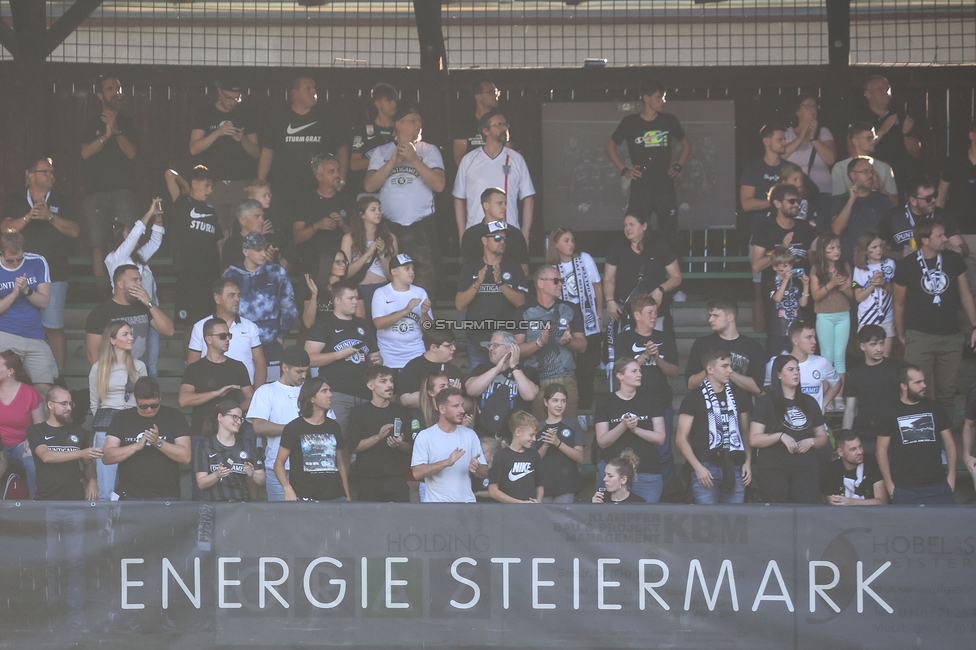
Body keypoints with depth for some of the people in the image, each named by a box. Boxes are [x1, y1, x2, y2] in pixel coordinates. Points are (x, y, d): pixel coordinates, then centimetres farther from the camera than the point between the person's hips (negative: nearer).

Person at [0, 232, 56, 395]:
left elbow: (45, 302, 1)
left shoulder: (37, 263, 4)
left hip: (36, 337, 2)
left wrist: (27, 291, -16)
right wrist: (14, 293, -15)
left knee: (45, 388, -6)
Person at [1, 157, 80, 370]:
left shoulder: (62, 202, 10)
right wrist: (29, 217, -16)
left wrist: (50, 217, -13)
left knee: (54, 328, -5)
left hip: (53, 274, -1)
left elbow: (74, 231, -1)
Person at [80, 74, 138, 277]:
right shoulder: (92, 123, 12)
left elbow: (132, 153, 0)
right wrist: (107, 134, -13)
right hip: (96, 192, 0)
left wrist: (116, 130, -11)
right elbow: (85, 153, -2)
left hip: (123, 190, 0)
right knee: (97, 244, -4)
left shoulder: (126, 122, 13)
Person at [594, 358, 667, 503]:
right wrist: (623, 426, -19)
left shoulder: (649, 401, 5)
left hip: (647, 473, 1)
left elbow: (660, 438, 0)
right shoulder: (607, 403, 2)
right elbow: (602, 441, -4)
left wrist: (635, 429, -14)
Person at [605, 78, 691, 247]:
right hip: (640, 187, -2)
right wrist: (624, 170, 3)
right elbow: (610, 147, 11)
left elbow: (686, 144, 21)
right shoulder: (630, 122, 0)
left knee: (668, 236, 3)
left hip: (665, 187, 2)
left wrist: (678, 167, 9)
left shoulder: (669, 121, 6)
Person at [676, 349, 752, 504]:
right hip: (706, 468, -4)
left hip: (735, 469, 4)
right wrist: (698, 467, -9)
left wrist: (748, 462, 5)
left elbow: (745, 433, 19)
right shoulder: (694, 398, 2)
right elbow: (681, 438, -1)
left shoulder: (737, 396, 15)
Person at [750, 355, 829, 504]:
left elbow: (822, 437, 21)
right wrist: (780, 436, -16)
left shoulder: (809, 402, 17)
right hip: (773, 469, -3)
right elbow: (754, 440, -3)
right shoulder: (766, 402, 4)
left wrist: (811, 442, -1)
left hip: (805, 468, 3)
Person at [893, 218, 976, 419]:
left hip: (950, 337, 3)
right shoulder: (906, 265, -5)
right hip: (919, 337, -3)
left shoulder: (953, 260, 2)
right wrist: (901, 336, 7)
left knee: (947, 393, 7)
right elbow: (899, 304, 4)